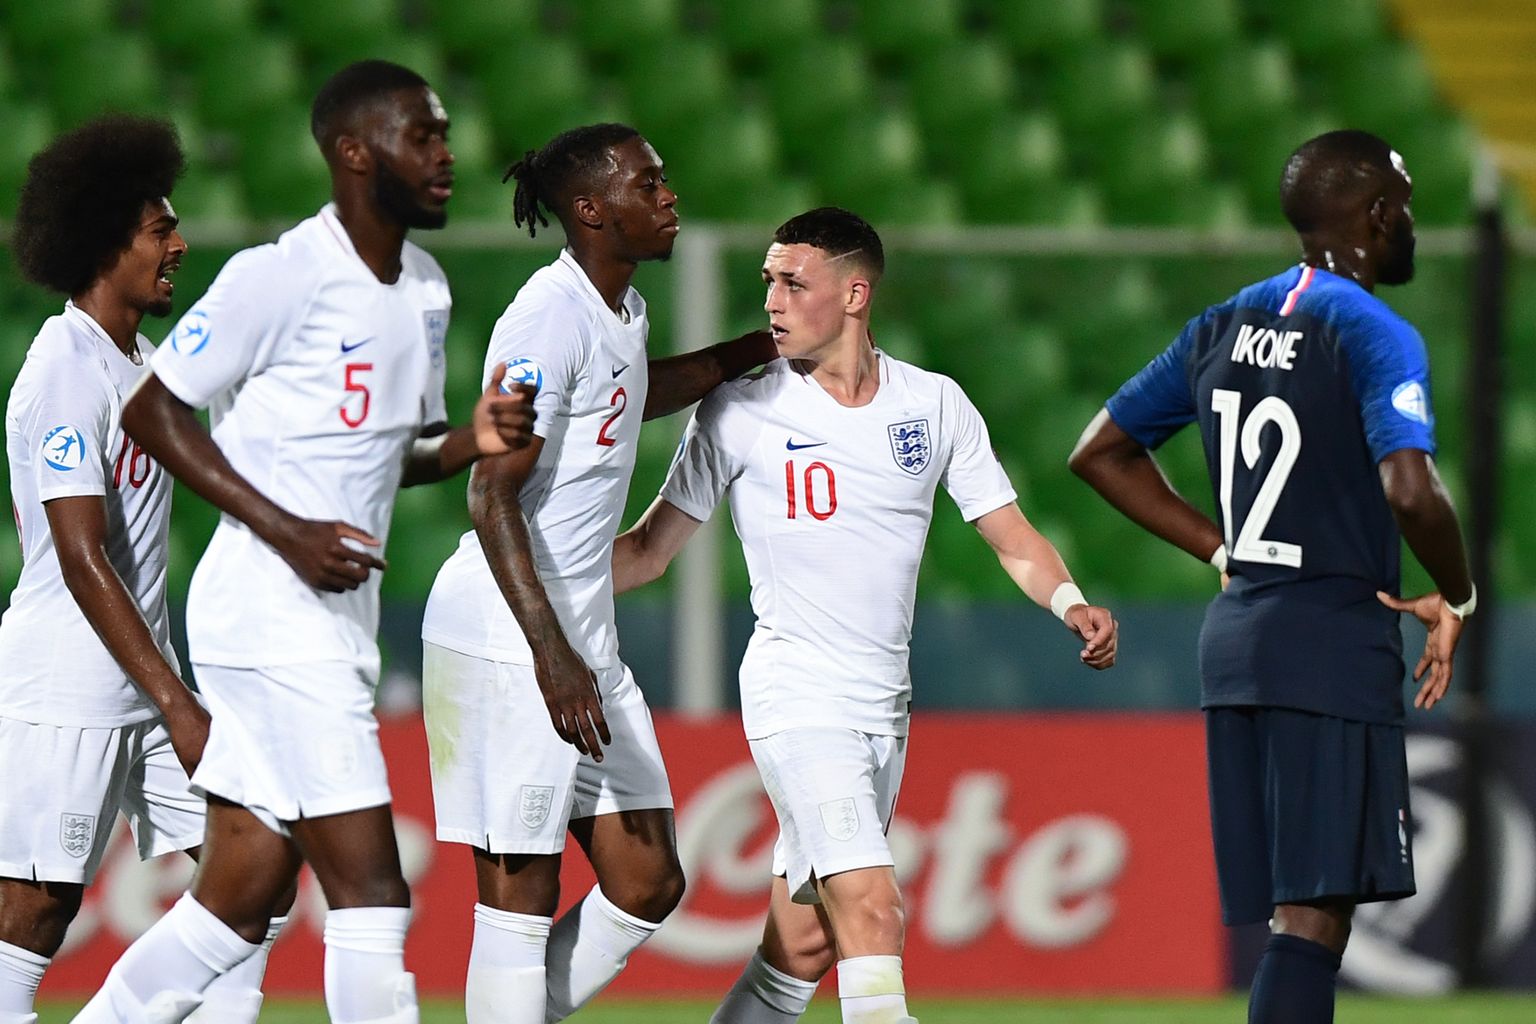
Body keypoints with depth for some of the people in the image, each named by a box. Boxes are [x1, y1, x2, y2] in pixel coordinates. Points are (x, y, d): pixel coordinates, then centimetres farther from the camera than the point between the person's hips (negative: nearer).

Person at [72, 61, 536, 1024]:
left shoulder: (425, 290, 13)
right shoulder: (281, 276, -13)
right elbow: (154, 410, -10)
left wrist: (476, 438, 0)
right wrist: (288, 533, -16)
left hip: (340, 613, 9)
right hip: (271, 610, -9)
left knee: (241, 896, 10)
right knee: (370, 889, -11)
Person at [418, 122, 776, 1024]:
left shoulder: (623, 311, 13)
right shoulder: (551, 318, -15)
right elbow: (493, 493, -21)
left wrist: (757, 352, 33)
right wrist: (551, 655, -27)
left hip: (584, 641, 9)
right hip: (507, 644, -9)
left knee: (649, 884, 7)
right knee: (522, 890, -6)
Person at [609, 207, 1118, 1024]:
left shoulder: (934, 405, 5)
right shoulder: (739, 410, -4)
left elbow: (1011, 537, 9)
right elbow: (649, 550, 0)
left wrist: (1069, 603, -10)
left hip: (885, 704, 5)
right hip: (797, 701, -4)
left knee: (803, 947, 7)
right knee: (872, 910, -21)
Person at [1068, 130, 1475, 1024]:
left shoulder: (1224, 328, 13)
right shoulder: (1374, 336, -10)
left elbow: (1102, 454, 20)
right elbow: (1409, 491, -24)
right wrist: (1457, 597, -7)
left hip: (1237, 638, 8)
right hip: (1336, 646, -8)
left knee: (1298, 916, 11)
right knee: (1312, 916, -11)